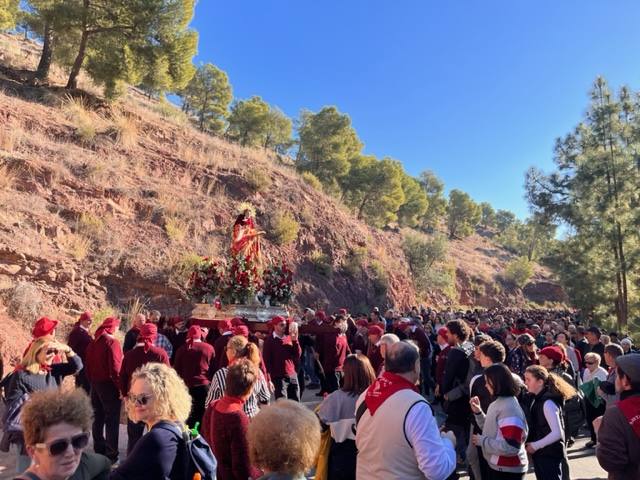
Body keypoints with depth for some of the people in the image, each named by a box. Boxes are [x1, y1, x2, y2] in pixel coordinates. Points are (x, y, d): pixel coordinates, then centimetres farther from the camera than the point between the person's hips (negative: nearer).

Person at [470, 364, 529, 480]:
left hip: (508, 470, -9)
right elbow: (491, 428, 15)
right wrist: (478, 412, 2)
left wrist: (482, 441, -20)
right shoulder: (498, 403, 6)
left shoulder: (509, 408, -24)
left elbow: (510, 447, -29)